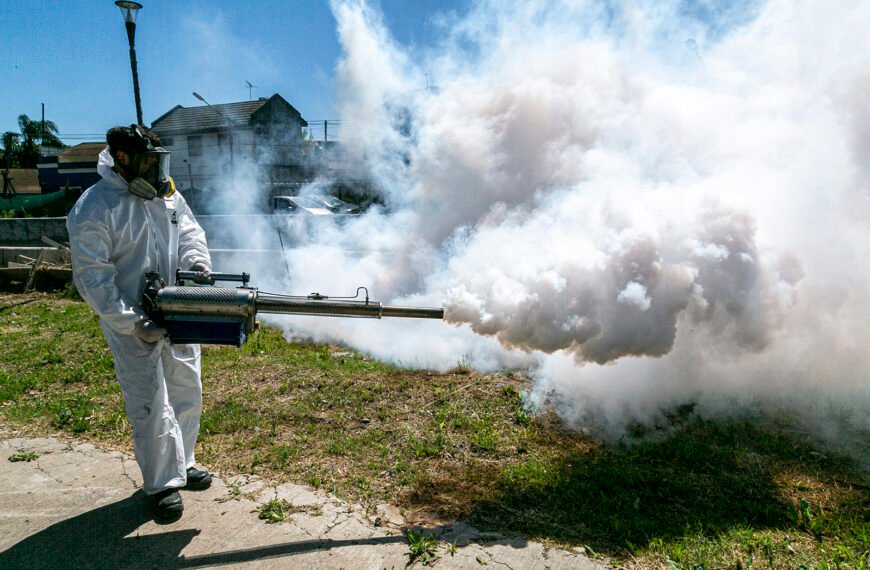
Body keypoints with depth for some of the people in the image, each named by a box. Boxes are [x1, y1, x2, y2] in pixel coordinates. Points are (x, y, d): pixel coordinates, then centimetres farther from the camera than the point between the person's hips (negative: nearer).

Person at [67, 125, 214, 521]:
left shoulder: (166, 193, 3)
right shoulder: (93, 209, -15)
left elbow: (189, 230, 12)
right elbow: (93, 279, -17)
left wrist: (197, 261, -11)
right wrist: (132, 324, -22)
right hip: (133, 325, -7)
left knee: (187, 392, 17)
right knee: (151, 406, -1)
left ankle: (181, 464, 38)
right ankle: (162, 484, 19)